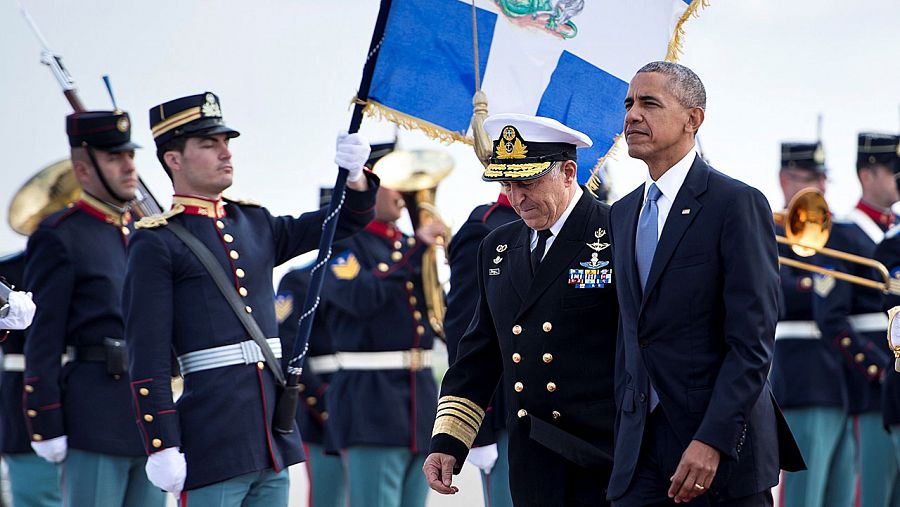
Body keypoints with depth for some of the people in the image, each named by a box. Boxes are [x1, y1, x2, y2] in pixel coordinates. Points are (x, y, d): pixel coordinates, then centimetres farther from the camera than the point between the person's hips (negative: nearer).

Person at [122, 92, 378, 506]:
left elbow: (346, 220, 21)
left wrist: (355, 174, -2)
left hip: (274, 435, 7)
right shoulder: (156, 243, -5)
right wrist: (162, 448, -15)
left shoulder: (255, 224, 15)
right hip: (212, 441, -7)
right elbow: (148, 359, -10)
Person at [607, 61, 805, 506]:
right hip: (641, 445, 6)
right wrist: (624, 433, 10)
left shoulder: (737, 204, -8)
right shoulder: (622, 214, 15)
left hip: (723, 446, -6)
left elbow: (752, 341, -14)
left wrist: (712, 441, -21)